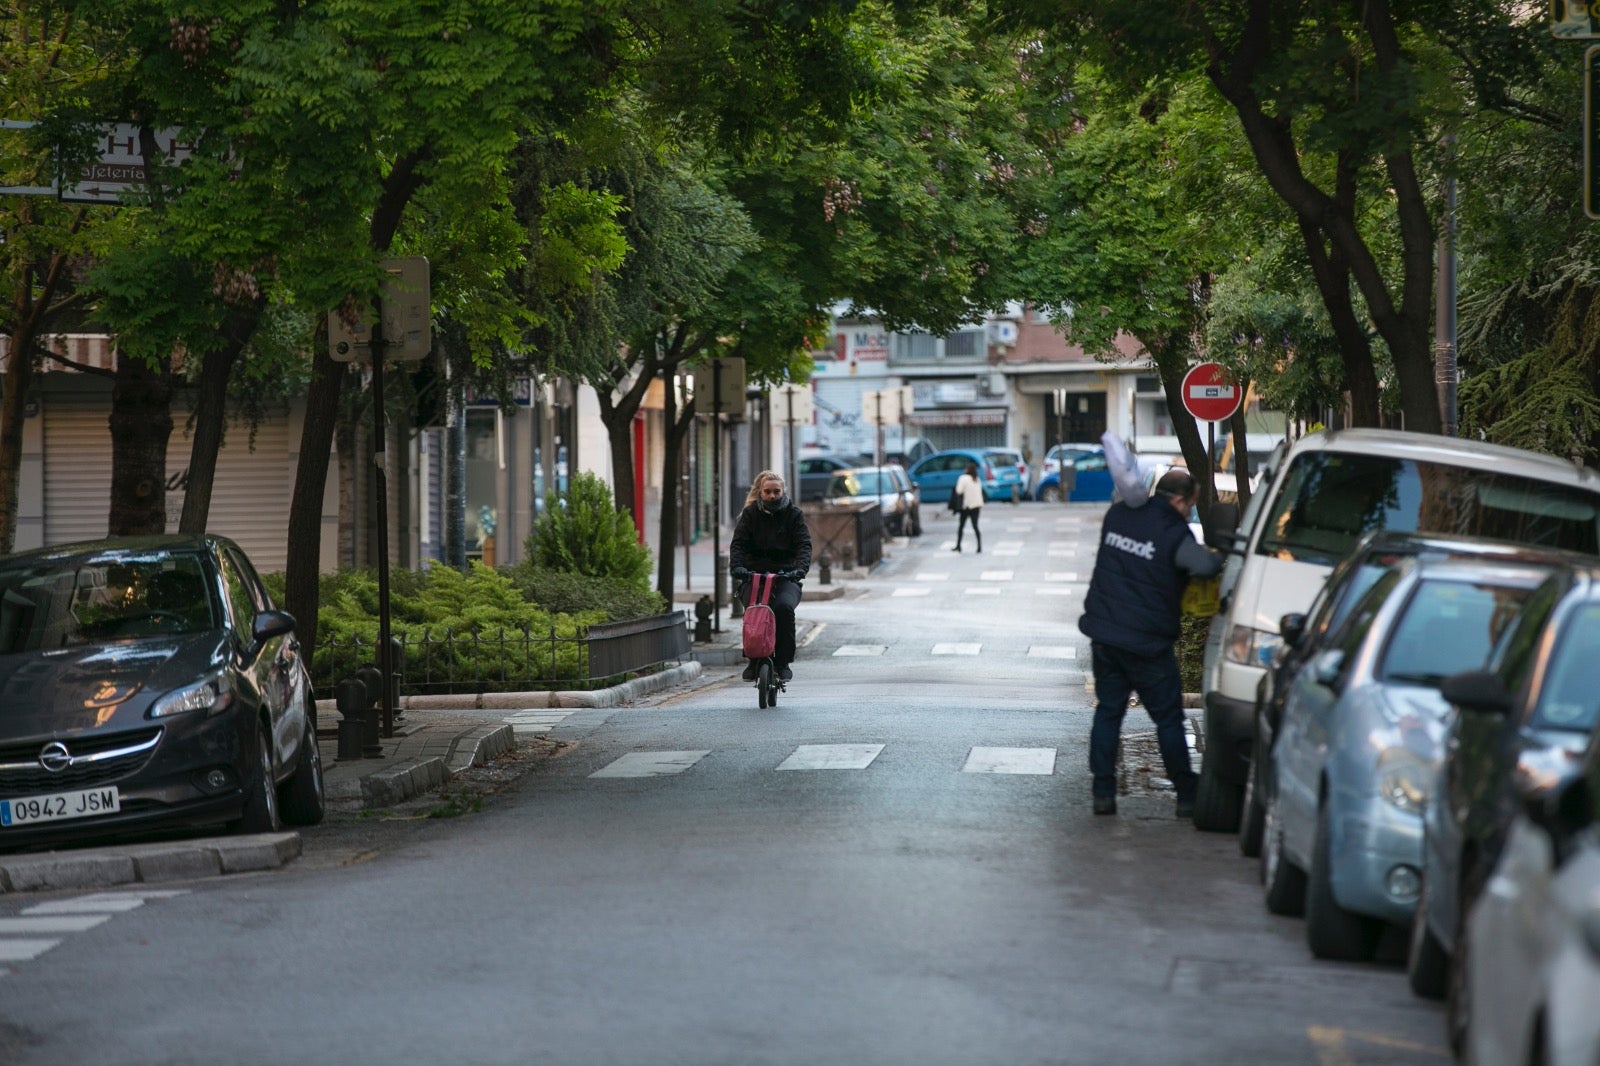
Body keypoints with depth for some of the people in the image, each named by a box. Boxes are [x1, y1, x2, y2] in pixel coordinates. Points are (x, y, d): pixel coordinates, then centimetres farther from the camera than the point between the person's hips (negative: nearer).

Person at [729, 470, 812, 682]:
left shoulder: (794, 514, 7)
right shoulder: (750, 514, 8)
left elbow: (804, 545, -5)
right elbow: (738, 543, -3)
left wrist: (800, 569, -25)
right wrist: (736, 566, -24)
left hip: (785, 576, -1)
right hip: (753, 575, 1)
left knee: (784, 607, -31)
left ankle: (783, 662, -18)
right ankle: (753, 660, -14)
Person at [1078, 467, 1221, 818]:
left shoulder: (1118, 515, 6)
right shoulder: (1173, 532, -13)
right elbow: (1204, 565, -20)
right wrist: (1220, 557, 2)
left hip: (1103, 633, 5)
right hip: (1147, 641, -5)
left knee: (1108, 711, 13)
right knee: (1168, 719, 6)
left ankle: (1103, 793, 8)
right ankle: (1187, 796, 10)